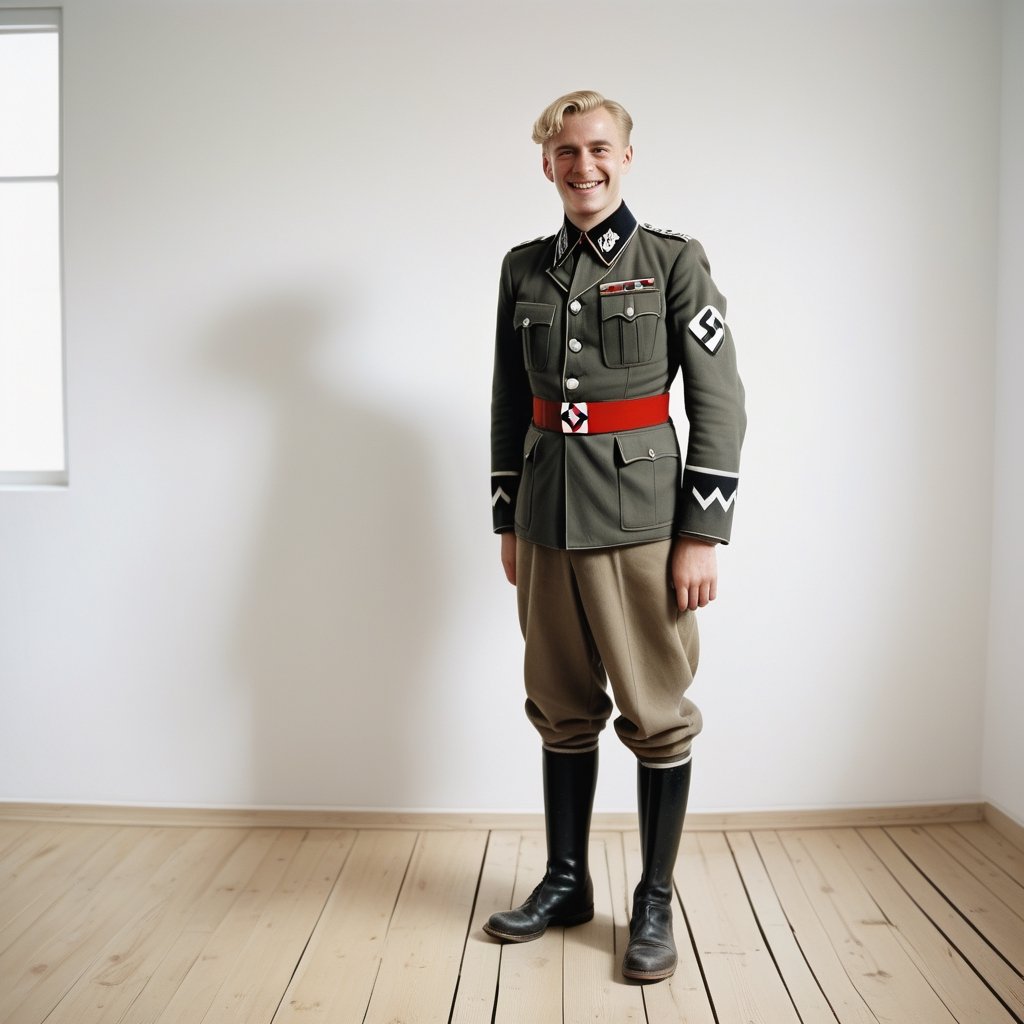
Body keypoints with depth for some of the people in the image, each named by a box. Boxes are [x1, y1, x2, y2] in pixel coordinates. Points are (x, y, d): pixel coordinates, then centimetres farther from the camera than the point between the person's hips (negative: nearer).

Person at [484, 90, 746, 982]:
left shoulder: (675, 261, -2)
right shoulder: (524, 269, 10)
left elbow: (720, 404, -5)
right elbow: (509, 404, 14)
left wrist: (702, 534, -10)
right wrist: (508, 520, 12)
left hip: (641, 516, -4)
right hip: (549, 521, 4)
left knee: (657, 715, 4)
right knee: (562, 711, 14)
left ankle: (655, 903, 21)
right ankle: (566, 882, 30)